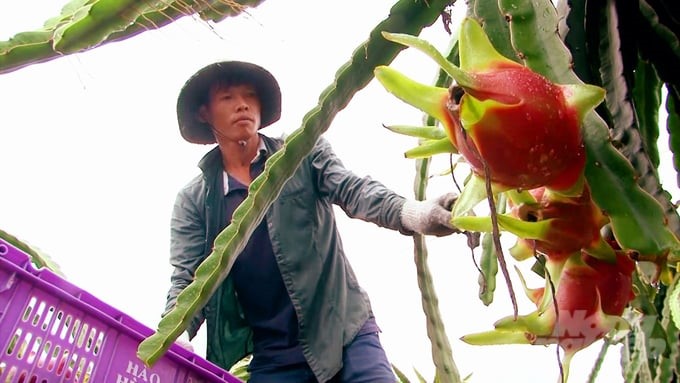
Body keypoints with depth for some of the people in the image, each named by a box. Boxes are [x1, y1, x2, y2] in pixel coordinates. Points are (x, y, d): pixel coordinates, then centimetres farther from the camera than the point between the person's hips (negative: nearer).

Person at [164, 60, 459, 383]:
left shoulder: (304, 153, 4)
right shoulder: (193, 201, 5)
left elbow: (354, 191, -11)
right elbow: (188, 279, -1)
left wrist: (415, 213, -33)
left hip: (343, 334, 0)